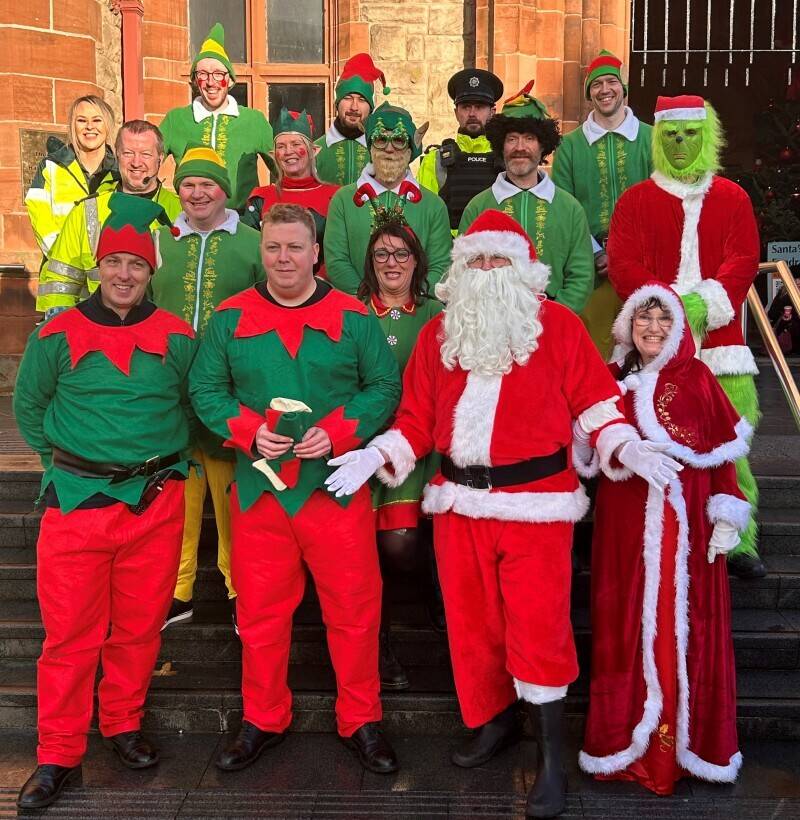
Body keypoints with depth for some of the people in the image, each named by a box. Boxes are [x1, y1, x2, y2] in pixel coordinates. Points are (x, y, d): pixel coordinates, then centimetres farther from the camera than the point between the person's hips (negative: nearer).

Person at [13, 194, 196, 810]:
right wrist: (64, 458, 8)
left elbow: (199, 404, 16)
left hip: (157, 502, 1)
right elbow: (28, 405, 13)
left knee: (140, 625, 11)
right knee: (69, 631, 3)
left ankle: (124, 724, 32)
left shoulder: (177, 337, 3)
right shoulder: (58, 335, 1)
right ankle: (59, 755, 18)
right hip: (77, 500, -1)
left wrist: (171, 458, 10)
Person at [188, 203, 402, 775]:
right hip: (258, 487, 2)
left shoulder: (353, 316, 2)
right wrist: (248, 430, -10)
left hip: (336, 487, -1)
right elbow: (206, 388, 7)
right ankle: (264, 721, 31)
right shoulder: (230, 317, 6)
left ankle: (361, 722, 25)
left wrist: (336, 432, -12)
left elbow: (385, 386, 2)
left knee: (354, 610, 5)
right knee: (259, 613, 11)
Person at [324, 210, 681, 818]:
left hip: (536, 500, -4)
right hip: (460, 501, 4)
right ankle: (494, 721, 35)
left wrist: (627, 449, -13)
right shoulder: (437, 332, 9)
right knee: (471, 620, 14)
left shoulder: (558, 325, 0)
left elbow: (594, 399, 1)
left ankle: (553, 757, 15)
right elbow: (418, 418, 9)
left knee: (537, 626, -1)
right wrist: (377, 456, -4)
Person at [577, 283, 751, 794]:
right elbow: (587, 452, 11)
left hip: (686, 524, -1)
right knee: (628, 627, 3)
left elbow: (725, 452, 2)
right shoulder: (614, 381, 9)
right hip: (626, 525, 1)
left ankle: (688, 742, 17)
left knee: (685, 627, 2)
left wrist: (727, 515, -4)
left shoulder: (697, 379, 3)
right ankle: (629, 741, 16)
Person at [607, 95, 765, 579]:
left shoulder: (733, 198, 14)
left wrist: (704, 303, -16)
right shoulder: (635, 200, 11)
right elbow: (623, 264, -1)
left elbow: (744, 261, 2)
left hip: (720, 338, 1)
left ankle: (738, 541, 6)